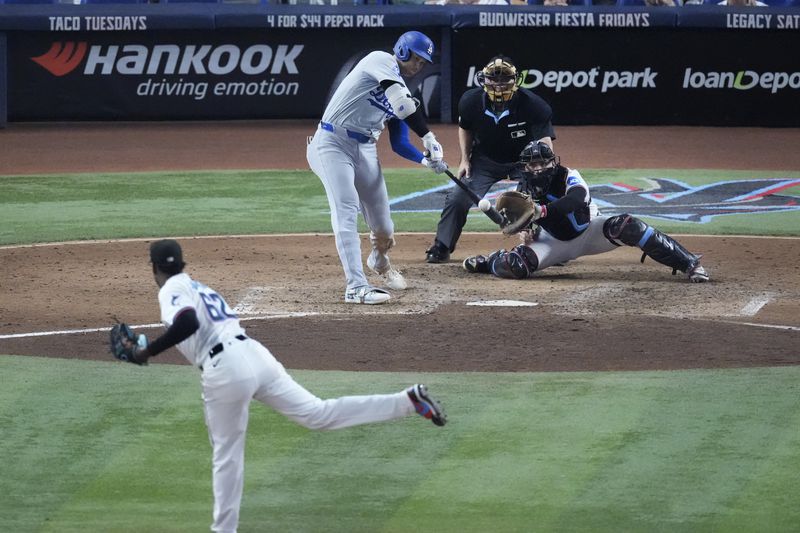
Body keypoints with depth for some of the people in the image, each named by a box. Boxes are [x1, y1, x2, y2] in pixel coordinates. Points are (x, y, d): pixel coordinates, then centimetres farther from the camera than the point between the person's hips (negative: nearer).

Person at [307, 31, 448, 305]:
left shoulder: (400, 91, 15)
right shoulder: (380, 61, -9)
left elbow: (399, 144, 12)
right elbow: (403, 102, -24)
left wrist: (427, 159, -6)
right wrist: (428, 137, -27)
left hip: (365, 149, 8)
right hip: (333, 143, -8)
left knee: (381, 219, 10)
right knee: (346, 212, -18)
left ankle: (380, 262, 43)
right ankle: (356, 286, -23)